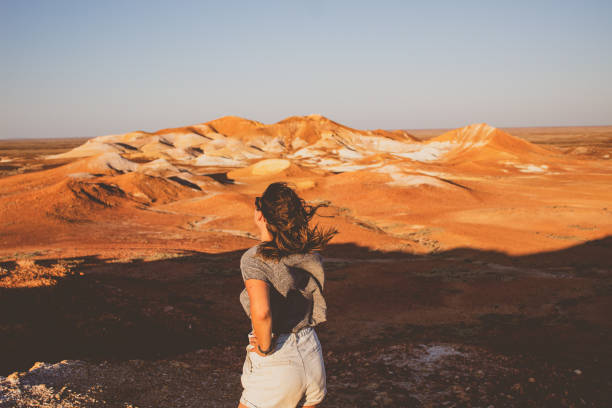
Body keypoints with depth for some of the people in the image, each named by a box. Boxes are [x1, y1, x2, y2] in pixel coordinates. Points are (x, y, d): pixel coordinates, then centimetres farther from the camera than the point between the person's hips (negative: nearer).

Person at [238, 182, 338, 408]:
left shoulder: (254, 258, -17)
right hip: (312, 354, 6)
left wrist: (264, 347, -16)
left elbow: (261, 311, -31)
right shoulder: (308, 252, 0)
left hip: (276, 364, -6)